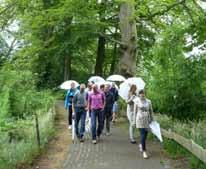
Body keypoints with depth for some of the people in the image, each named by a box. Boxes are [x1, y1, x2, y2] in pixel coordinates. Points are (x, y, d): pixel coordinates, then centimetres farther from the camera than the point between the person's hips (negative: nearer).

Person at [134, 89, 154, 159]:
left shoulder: (148, 101, 5)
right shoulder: (137, 101, -2)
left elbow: (151, 111, 12)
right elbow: (135, 110, 2)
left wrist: (152, 119, 10)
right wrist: (134, 120, 0)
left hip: (147, 120, 3)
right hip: (140, 119, -3)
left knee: (145, 134, 10)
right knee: (143, 134, -8)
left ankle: (141, 145, 40)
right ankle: (144, 151, -3)